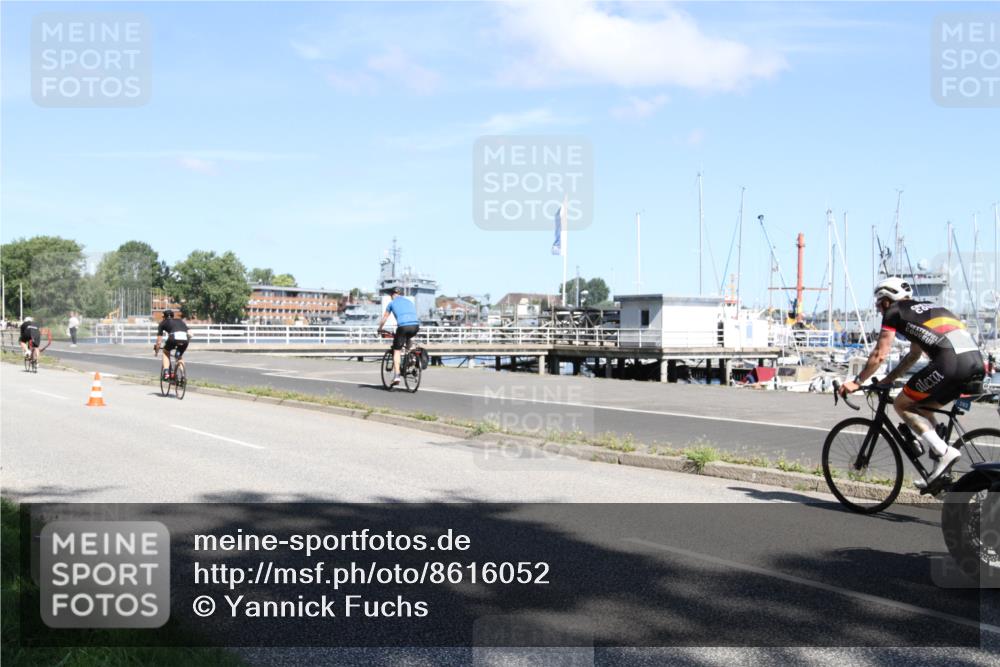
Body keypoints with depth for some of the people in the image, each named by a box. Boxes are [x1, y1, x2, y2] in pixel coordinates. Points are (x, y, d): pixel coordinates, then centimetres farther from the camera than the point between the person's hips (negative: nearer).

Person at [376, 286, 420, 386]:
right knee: (408, 339, 37)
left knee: (396, 350, 7)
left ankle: (396, 375, -3)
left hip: (403, 326, -4)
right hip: (415, 325, 4)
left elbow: (384, 318, 25)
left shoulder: (392, 303, 19)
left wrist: (379, 329, 40)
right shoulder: (409, 302, 30)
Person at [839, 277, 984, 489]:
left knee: (902, 404, 8)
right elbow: (914, 355, 38)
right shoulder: (925, 309, 33)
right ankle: (942, 471, 16)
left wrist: (856, 382, 15)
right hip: (976, 362, 8)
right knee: (923, 408, 23)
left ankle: (944, 452, -4)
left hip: (951, 362, -8)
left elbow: (879, 354, 6)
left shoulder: (894, 312, 10)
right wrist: (887, 380, 40)